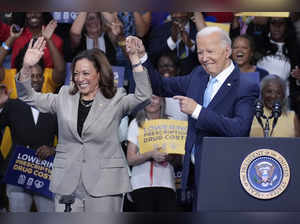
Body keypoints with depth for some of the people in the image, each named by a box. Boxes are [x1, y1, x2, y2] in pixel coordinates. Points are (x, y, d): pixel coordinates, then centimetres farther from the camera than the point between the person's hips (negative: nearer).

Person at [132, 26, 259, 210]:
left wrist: (197, 110, -24)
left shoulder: (247, 86, -12)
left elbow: (239, 129, -24)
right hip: (196, 174, 7)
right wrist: (141, 57, 5)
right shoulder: (198, 76, 11)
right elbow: (162, 86, 19)